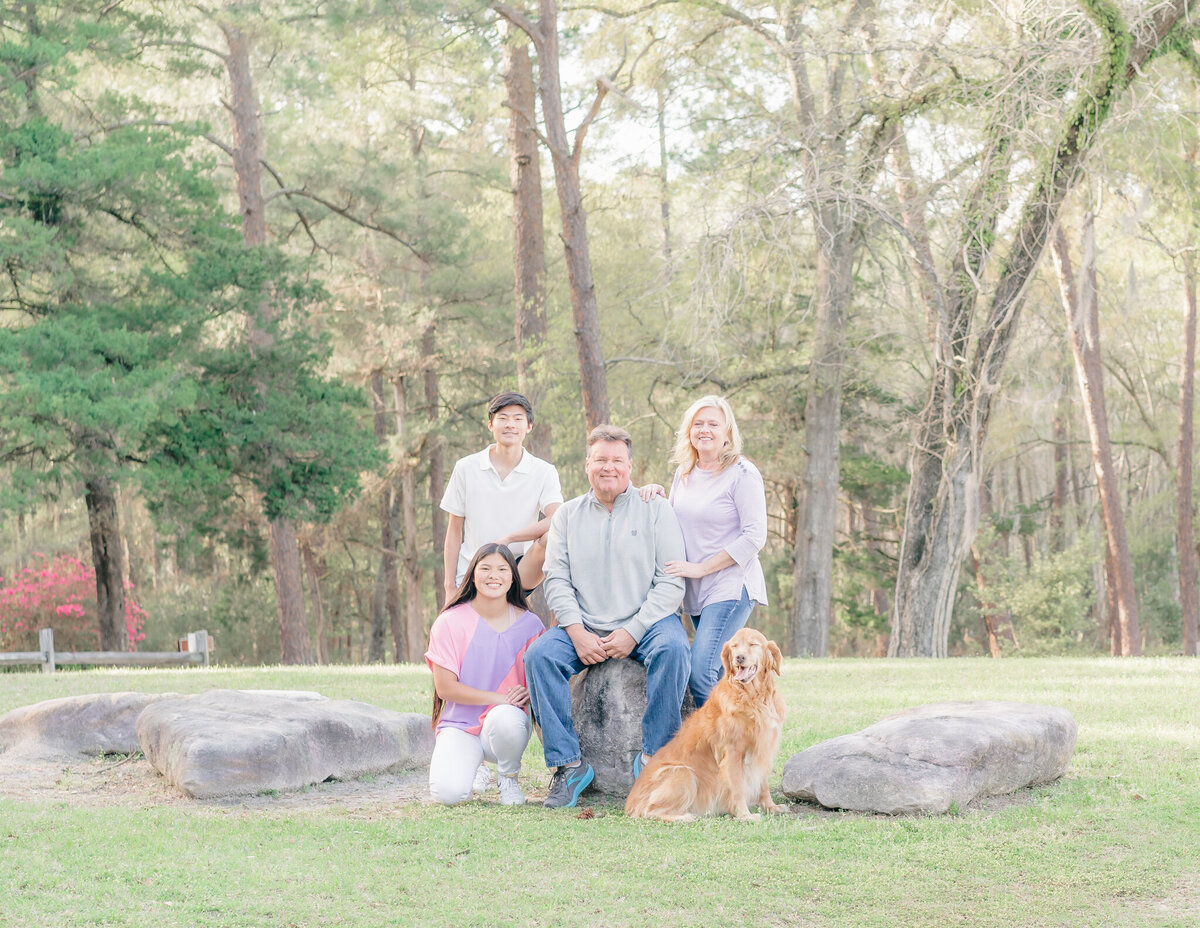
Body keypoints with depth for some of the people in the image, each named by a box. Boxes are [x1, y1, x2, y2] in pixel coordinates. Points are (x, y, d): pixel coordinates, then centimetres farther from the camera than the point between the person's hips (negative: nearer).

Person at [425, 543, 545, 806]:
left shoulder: (529, 624, 1)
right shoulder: (450, 622, -5)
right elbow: (445, 687, -9)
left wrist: (528, 694, -21)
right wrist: (499, 698, -20)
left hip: (510, 719, 2)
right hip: (459, 725, -1)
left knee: (504, 718, -38)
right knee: (448, 792, -30)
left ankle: (509, 779, -4)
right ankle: (470, 765, 9)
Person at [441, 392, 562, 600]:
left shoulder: (544, 472, 0)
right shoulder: (466, 468, 4)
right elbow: (454, 530, 8)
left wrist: (507, 539, -21)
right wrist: (450, 586, 2)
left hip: (519, 572, -2)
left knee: (550, 538, -28)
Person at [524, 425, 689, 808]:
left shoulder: (655, 510, 4)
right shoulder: (568, 515, 12)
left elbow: (671, 582, -4)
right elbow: (556, 580, 4)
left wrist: (633, 632, -15)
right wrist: (577, 632, -13)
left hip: (645, 622, -2)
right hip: (585, 628, 2)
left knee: (671, 646, -34)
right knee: (539, 655, -24)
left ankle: (653, 756, -23)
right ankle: (568, 763, -18)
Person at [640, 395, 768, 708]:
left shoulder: (743, 474, -8)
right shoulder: (684, 473, 13)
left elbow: (754, 537, -13)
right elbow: (674, 525, 24)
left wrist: (701, 568, -14)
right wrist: (656, 497, 3)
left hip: (731, 587, -7)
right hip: (696, 593, 7)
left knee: (700, 672, -19)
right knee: (719, 675, 9)